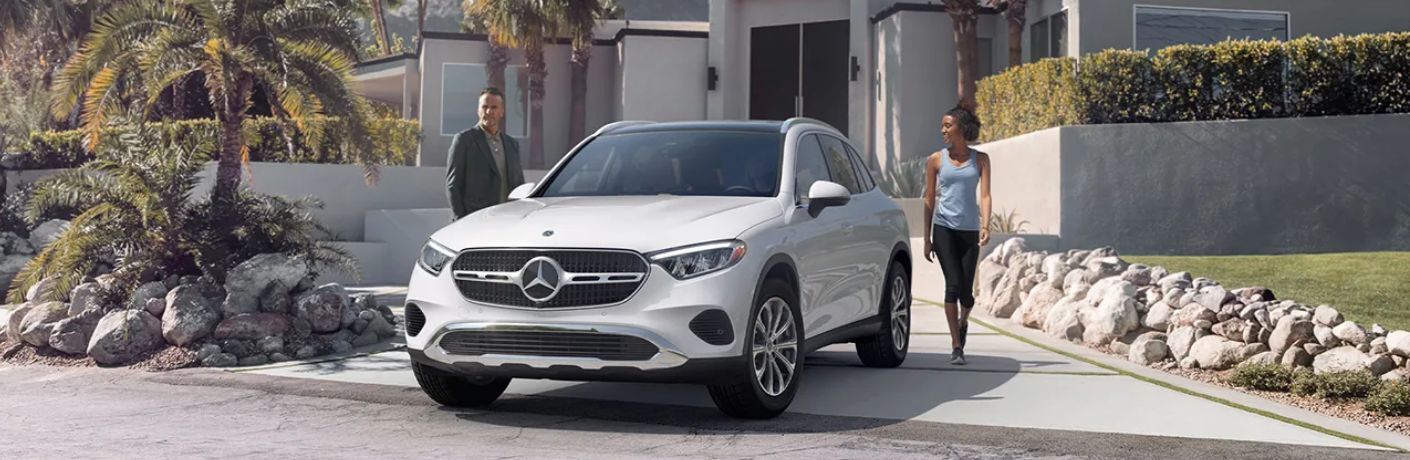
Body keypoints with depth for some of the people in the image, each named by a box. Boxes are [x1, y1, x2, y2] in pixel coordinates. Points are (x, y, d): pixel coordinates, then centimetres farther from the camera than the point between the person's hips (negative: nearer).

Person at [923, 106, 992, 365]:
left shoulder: (980, 159, 7)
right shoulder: (936, 160, 6)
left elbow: (984, 195, -1)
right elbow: (929, 199, 8)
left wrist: (985, 226, -17)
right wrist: (927, 238, 6)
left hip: (969, 230, 1)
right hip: (944, 228, -1)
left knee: (966, 290, -1)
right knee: (953, 285, -13)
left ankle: (963, 322, 34)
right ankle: (956, 347, -7)